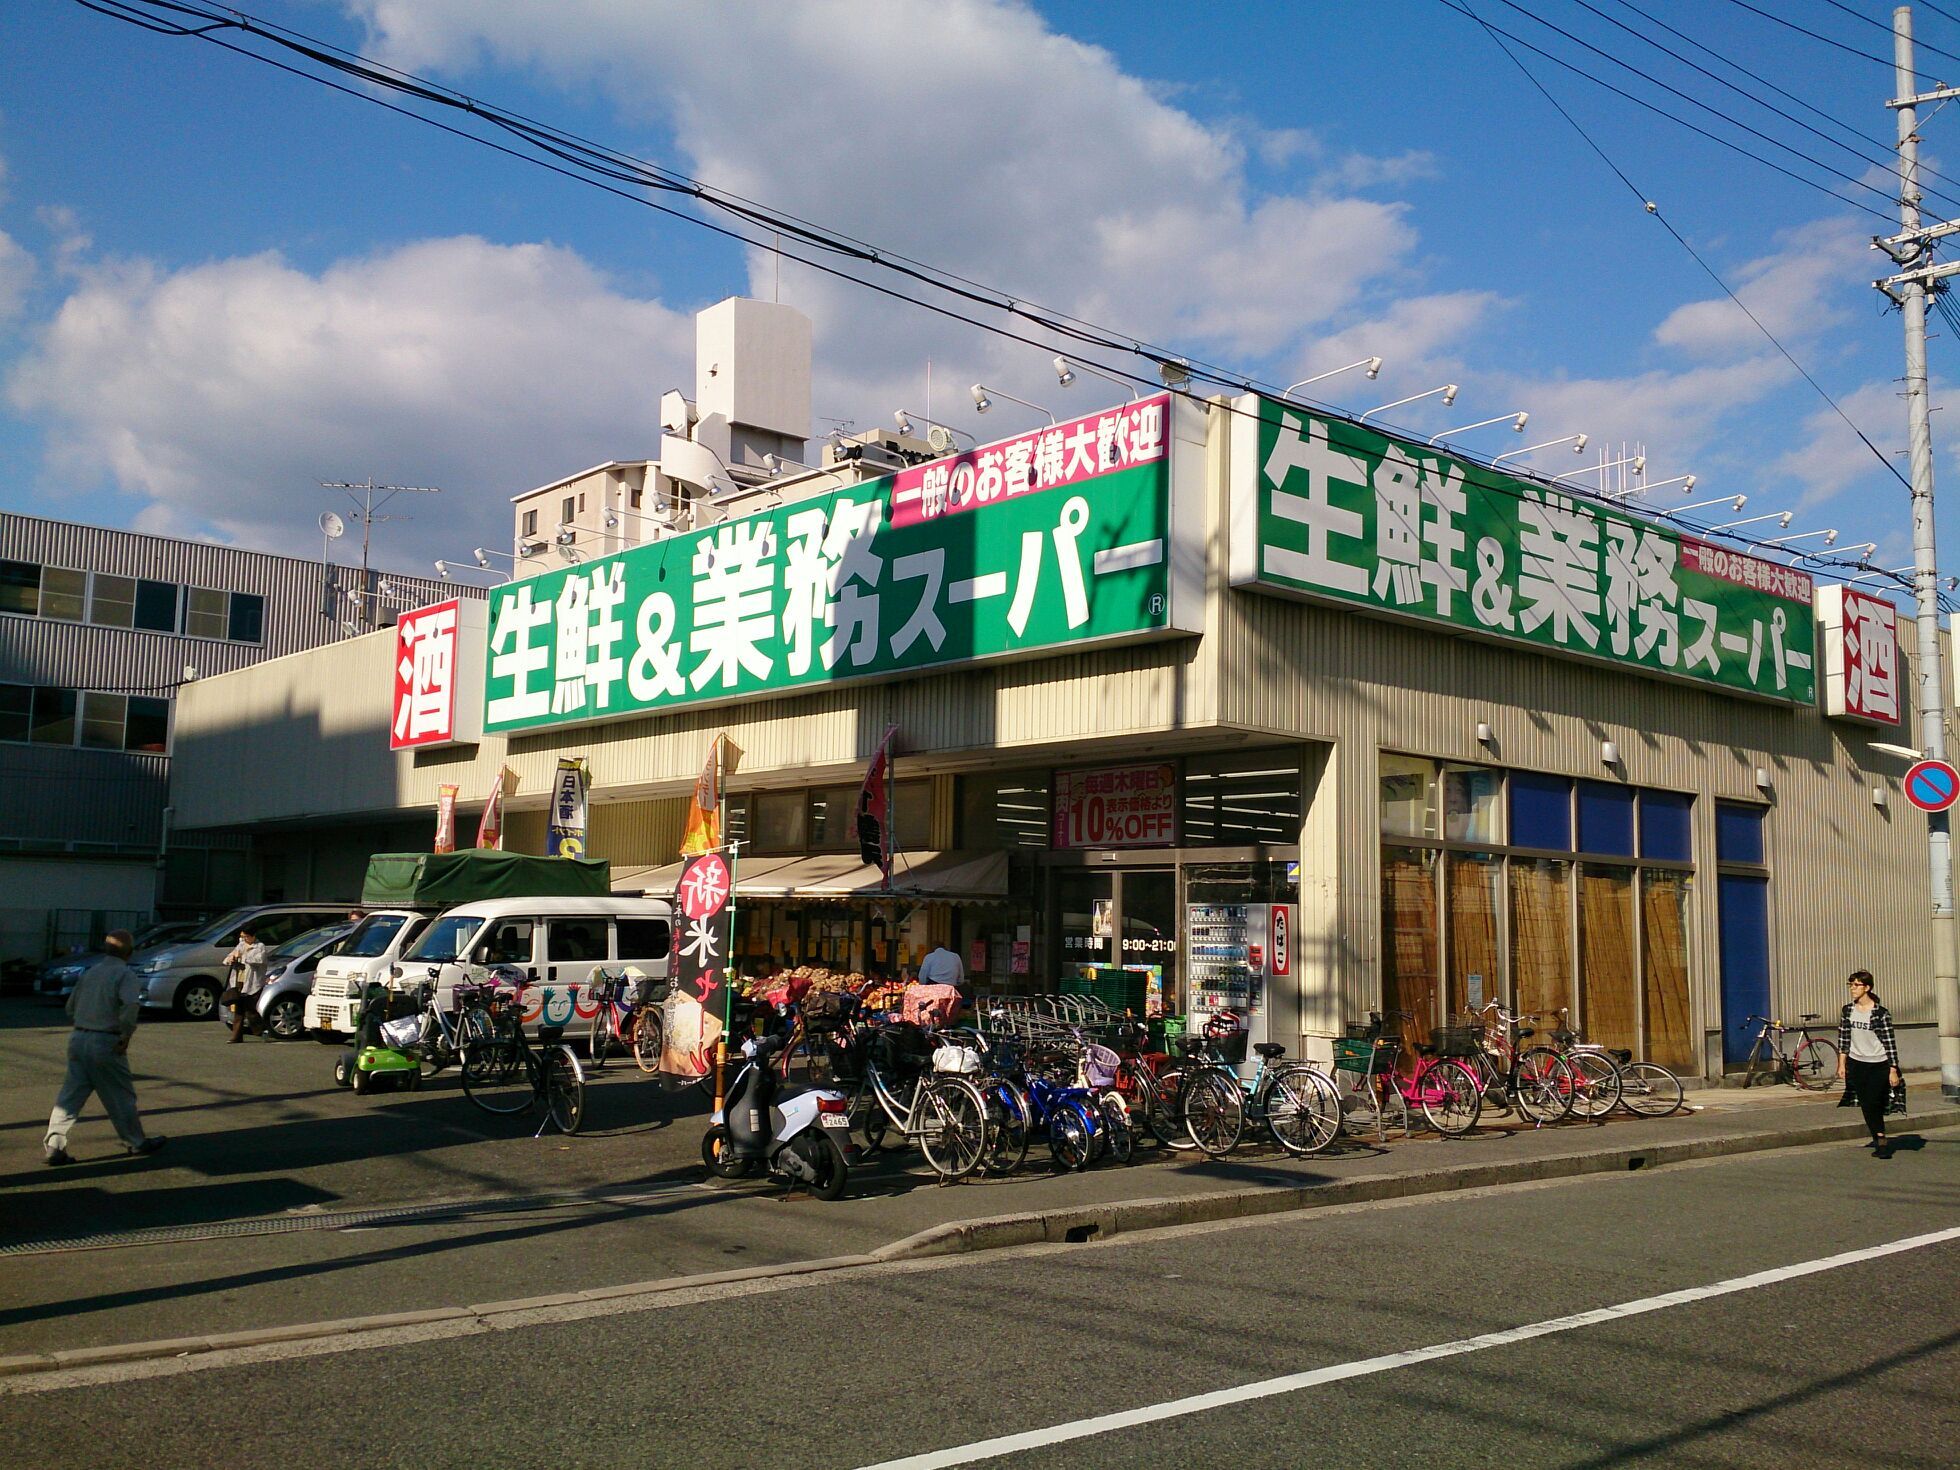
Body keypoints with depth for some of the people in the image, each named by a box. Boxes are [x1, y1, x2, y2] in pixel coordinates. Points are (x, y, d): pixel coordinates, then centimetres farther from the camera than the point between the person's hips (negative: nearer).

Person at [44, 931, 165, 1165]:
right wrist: (125, 1037, -16)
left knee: (70, 1094, 8)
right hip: (105, 1043, -6)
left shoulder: (90, 972, 13)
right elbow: (131, 1004, -25)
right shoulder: (126, 974, -9)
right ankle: (136, 1142, 20)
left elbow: (71, 1006, 18)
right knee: (120, 1096, 7)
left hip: (78, 1038, 6)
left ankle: (54, 1145, 1)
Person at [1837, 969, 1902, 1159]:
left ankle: (1879, 1141, 5)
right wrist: (1841, 1064, 6)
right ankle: (1881, 1141, 16)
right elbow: (1843, 1038, 9)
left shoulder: (1881, 1013, -11)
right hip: (1856, 1064, 4)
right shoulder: (1847, 1010, 3)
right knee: (1866, 1105, 5)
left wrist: (1893, 1070, -10)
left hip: (1879, 1065, -4)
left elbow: (1890, 1042, -9)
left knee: (1873, 1104, -9)